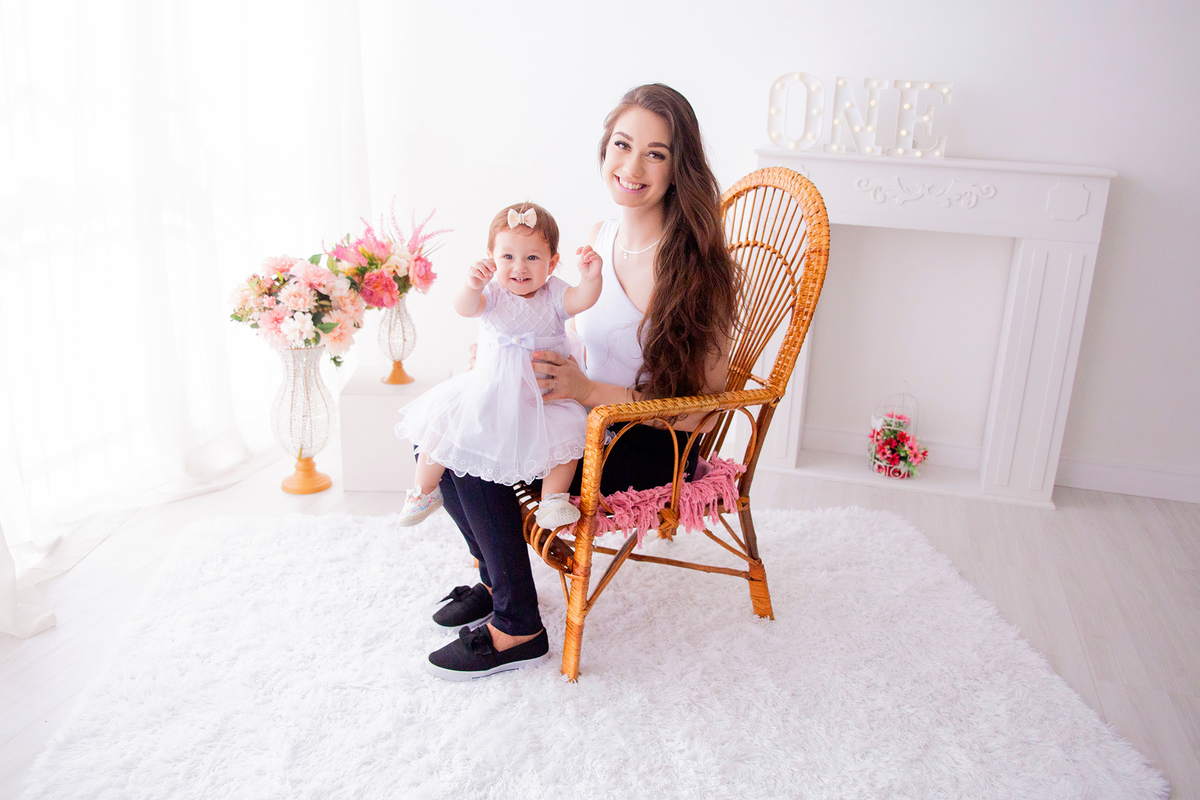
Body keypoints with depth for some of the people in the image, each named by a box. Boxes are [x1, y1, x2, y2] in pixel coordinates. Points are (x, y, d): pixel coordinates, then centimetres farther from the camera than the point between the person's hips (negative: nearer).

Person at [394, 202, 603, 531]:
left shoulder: (553, 294, -3)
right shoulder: (492, 293, -6)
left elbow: (582, 300, -23)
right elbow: (465, 308, -27)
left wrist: (590, 278, -45)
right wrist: (472, 286, -50)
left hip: (543, 394, 0)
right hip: (488, 389, 0)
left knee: (567, 429, -25)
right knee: (440, 419, -10)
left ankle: (554, 497, -10)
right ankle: (425, 490, 13)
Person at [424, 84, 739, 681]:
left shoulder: (693, 264, -19)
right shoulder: (599, 240, 4)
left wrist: (590, 391, -26)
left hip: (651, 449, -8)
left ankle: (517, 631, -3)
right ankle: (496, 577, 19)